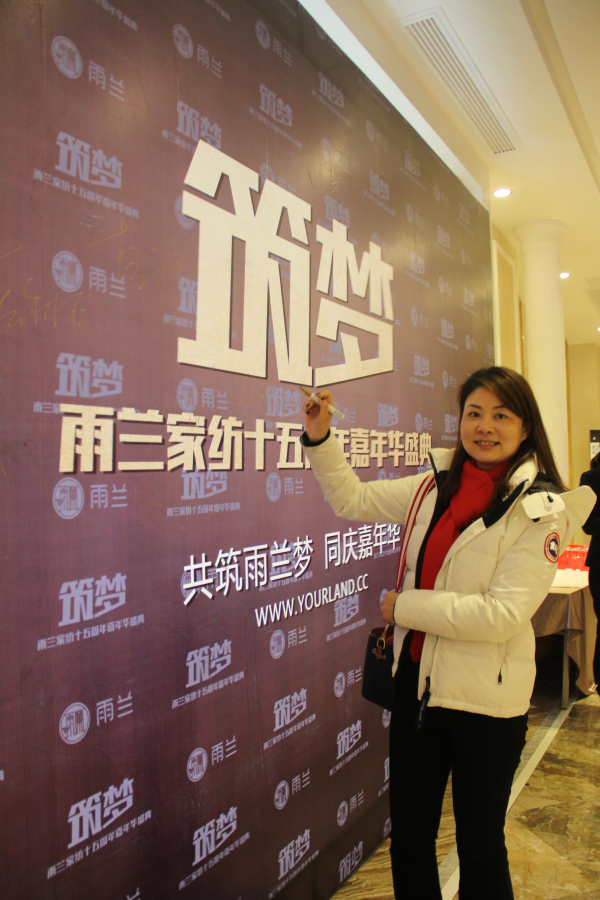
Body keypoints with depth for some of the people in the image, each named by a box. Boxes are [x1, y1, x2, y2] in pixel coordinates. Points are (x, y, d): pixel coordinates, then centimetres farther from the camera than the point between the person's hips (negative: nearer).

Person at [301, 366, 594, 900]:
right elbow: (353, 500, 8)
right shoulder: (436, 486, 1)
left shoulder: (541, 510, -14)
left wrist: (405, 606, -16)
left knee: (480, 848, 18)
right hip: (416, 683, 5)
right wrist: (319, 438, -4)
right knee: (409, 838, 22)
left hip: (485, 701, -4)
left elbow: (503, 614, -23)